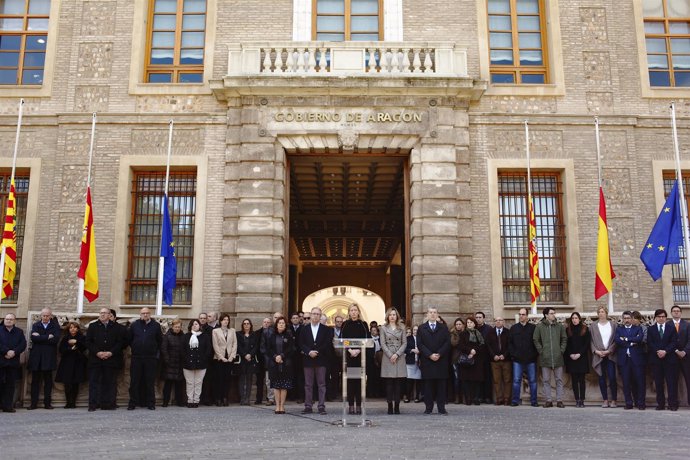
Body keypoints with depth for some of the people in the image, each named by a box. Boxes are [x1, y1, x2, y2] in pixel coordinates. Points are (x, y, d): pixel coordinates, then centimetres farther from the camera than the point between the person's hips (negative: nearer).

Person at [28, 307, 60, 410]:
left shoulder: (55, 326, 6)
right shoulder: (35, 325, 11)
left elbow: (55, 339, -11)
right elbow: (33, 338, -7)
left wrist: (40, 337, -10)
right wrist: (47, 338, -13)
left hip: (49, 357, -1)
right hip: (36, 356, 1)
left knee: (48, 381, 2)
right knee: (35, 380, 4)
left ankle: (47, 403, 7)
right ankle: (34, 403, 9)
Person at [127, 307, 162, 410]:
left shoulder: (156, 325, 4)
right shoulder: (134, 325, 6)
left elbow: (160, 340, 10)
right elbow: (129, 339, 13)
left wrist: (156, 351, 8)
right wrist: (135, 348, 9)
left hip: (151, 358, -1)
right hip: (136, 357, 1)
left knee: (150, 382, 3)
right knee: (134, 381, 3)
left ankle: (151, 403, 9)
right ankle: (133, 403, 10)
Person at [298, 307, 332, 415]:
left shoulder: (326, 329, 6)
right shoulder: (304, 329, 10)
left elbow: (328, 344, -2)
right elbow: (300, 344, 3)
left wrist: (317, 352, -11)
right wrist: (309, 352, -12)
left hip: (321, 360, -1)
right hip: (308, 360, 1)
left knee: (321, 384, 0)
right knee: (308, 385, 4)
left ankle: (321, 406, 2)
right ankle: (308, 406, 8)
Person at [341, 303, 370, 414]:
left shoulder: (363, 324, 6)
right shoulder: (345, 325, 6)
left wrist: (358, 350, -12)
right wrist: (350, 350, -12)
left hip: (360, 355, 0)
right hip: (348, 355, 0)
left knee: (359, 380, -1)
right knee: (350, 380, 0)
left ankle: (358, 405, 4)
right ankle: (351, 405, 5)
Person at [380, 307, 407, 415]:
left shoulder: (402, 327, 10)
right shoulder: (383, 328, 7)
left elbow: (404, 343, 5)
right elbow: (383, 344, 1)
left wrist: (397, 354, -8)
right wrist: (390, 355, -9)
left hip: (399, 357, 1)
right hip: (388, 357, -1)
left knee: (398, 383, -1)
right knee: (389, 383, -3)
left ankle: (397, 406, 3)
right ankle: (390, 405, 1)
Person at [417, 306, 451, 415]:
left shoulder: (443, 328, 12)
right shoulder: (421, 328, 9)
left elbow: (447, 343, 3)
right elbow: (420, 344, 0)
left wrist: (439, 354, -10)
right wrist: (430, 355, -11)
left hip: (441, 360, 1)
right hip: (427, 361, 0)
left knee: (441, 385, 0)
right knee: (428, 385, 1)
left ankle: (441, 408, 5)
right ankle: (428, 407, 7)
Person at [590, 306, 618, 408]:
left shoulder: (613, 324, 4)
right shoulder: (593, 326, 7)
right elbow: (591, 341, 5)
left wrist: (609, 351, -9)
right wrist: (596, 351, -8)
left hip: (610, 355, -1)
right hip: (598, 356, 1)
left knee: (612, 378, -6)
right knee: (602, 378, 4)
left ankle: (614, 400, 4)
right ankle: (605, 400, 12)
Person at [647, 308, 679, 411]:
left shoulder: (671, 328, 8)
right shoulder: (651, 329, 10)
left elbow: (674, 342, -1)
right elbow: (649, 343, 1)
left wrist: (665, 351, -13)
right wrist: (658, 351, -14)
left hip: (670, 358, -1)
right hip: (656, 359, 1)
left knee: (671, 382, -2)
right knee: (658, 382, 2)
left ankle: (673, 404, 2)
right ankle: (660, 403, 7)